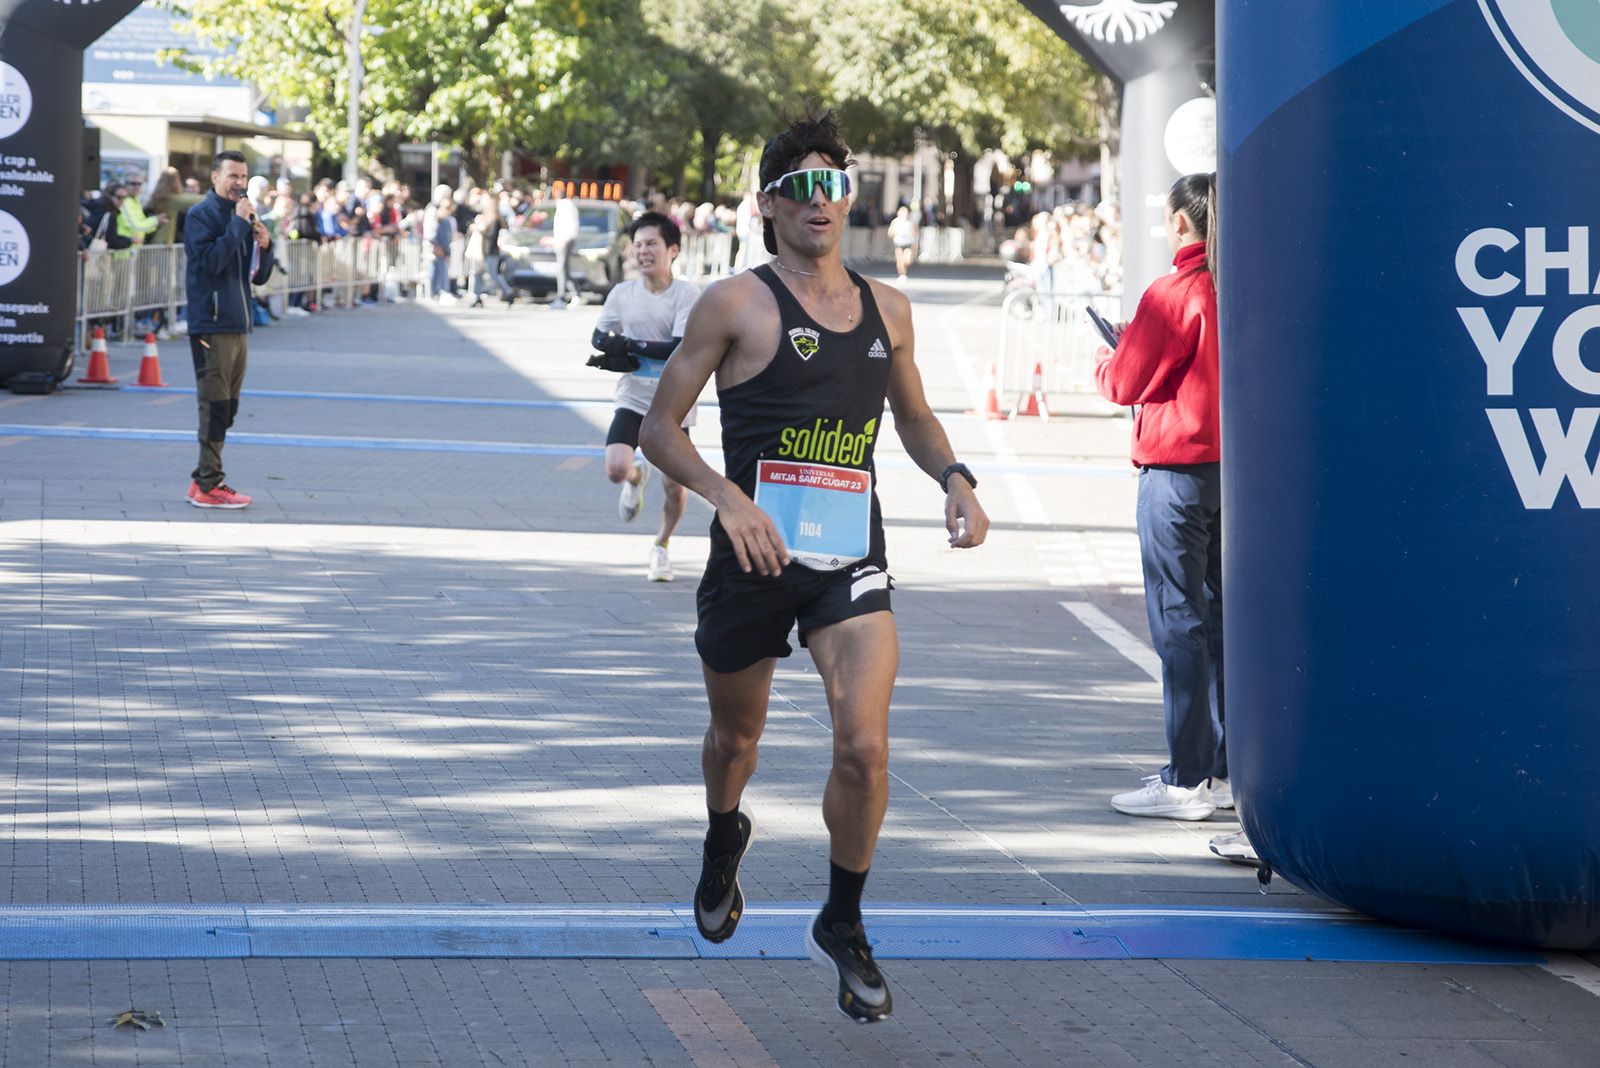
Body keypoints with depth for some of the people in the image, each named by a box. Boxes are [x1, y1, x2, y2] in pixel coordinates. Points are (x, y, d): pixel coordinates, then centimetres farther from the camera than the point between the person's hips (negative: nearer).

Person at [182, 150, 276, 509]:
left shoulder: (244, 216, 16)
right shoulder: (201, 216, -6)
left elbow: (259, 277, 17)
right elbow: (211, 261, -21)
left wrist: (264, 246, -2)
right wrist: (238, 223, -19)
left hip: (238, 325, 8)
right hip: (212, 326, -8)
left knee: (225, 409, 11)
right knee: (215, 406, -9)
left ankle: (204, 481, 17)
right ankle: (209, 484, -7)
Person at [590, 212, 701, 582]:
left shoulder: (686, 294, -11)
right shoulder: (622, 293, 0)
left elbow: (682, 348, -20)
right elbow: (600, 337, 9)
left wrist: (629, 346, -21)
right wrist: (618, 352, -13)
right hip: (633, 399, 2)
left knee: (675, 487, 2)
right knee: (615, 469, -19)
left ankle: (662, 548, 30)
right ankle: (636, 477, 20)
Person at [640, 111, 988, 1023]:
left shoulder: (887, 310, 8)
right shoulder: (737, 306, -5)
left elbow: (914, 415, 24)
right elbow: (661, 426, -4)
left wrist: (955, 478, 5)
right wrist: (725, 494, -21)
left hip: (852, 561, 2)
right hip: (756, 557, -2)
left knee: (865, 745, -16)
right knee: (736, 737, 17)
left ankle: (844, 928, 4)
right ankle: (725, 841, 54)